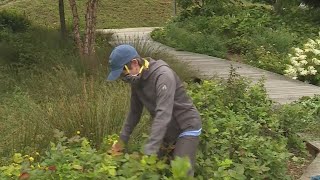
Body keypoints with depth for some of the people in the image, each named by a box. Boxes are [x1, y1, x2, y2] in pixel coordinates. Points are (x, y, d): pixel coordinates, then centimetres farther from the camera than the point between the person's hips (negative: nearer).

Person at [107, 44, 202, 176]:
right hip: (165, 130, 8)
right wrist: (122, 139, 6)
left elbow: (163, 114, -36)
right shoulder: (137, 80, -2)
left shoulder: (163, 75, -28)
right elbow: (135, 112, 9)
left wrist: (149, 152, -41)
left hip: (186, 127, -8)